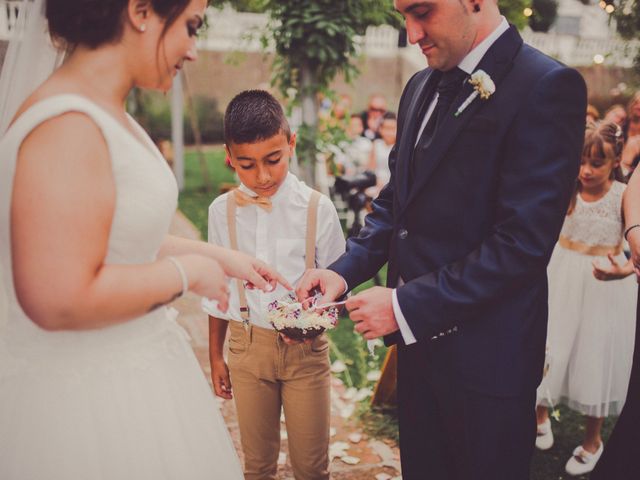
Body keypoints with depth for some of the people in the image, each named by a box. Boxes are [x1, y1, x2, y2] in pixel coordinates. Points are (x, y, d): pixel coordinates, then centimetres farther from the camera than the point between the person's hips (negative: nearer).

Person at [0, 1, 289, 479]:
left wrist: (217, 256, 12)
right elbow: (61, 300, -28)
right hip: (85, 391, -9)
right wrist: (187, 272, -17)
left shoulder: (105, 115, 5)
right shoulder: (67, 126, -23)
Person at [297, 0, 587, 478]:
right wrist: (344, 270, -4)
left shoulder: (547, 86, -16)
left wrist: (407, 307, -21)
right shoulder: (421, 86, 8)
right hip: (418, 338, 7)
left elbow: (523, 242, -22)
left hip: (484, 353, -6)